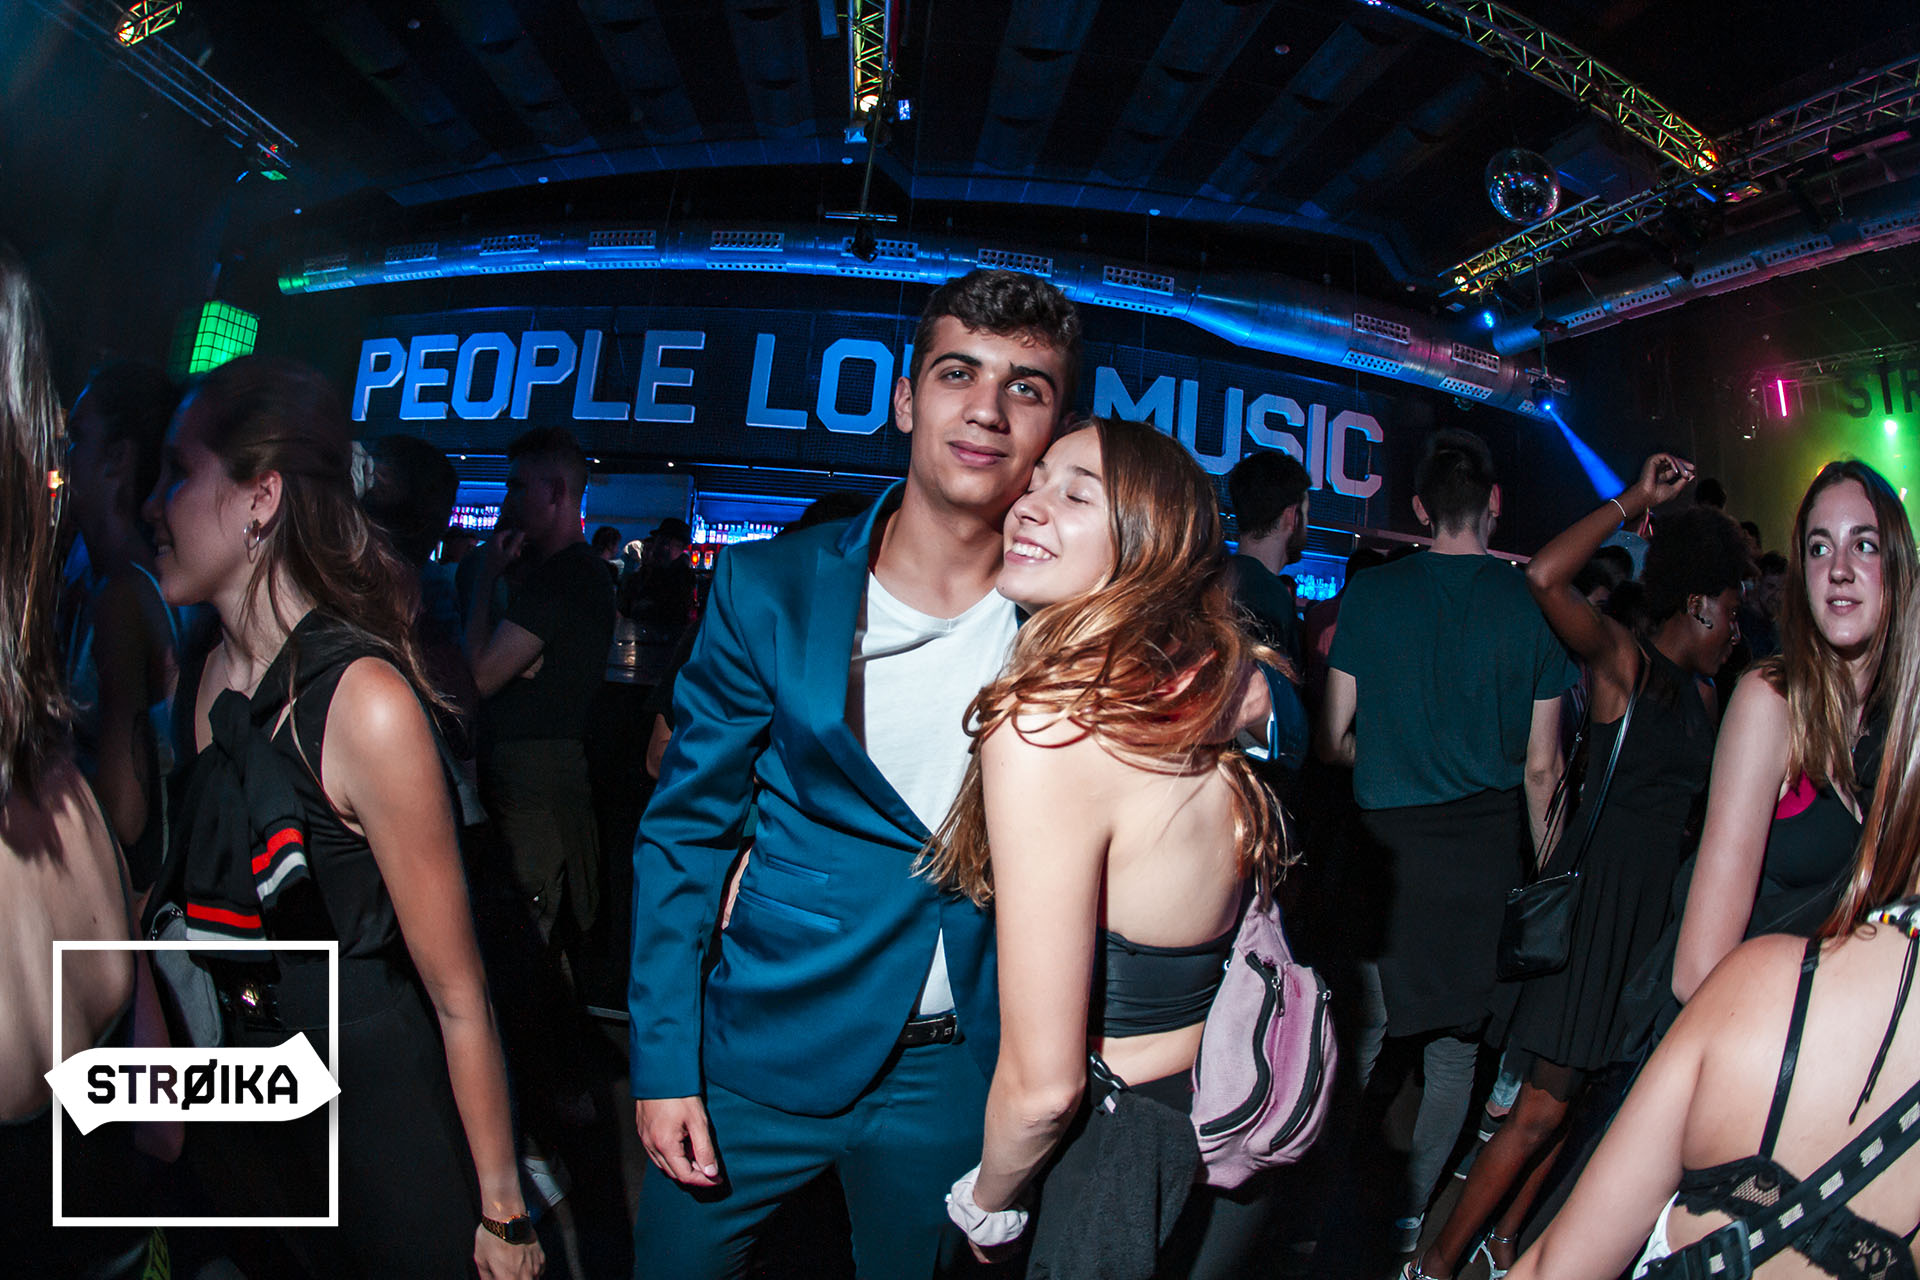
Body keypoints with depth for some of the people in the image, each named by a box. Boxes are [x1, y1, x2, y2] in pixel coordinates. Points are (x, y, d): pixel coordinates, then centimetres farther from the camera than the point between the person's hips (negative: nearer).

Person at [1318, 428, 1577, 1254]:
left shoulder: (1369, 594, -5)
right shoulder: (1532, 605, -2)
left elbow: (1334, 740, -2)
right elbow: (1540, 766, 1)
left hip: (1387, 843, -1)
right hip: (1486, 846, 1)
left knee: (1356, 1033, 10)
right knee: (1454, 1045, 13)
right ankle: (1410, 1215, 24)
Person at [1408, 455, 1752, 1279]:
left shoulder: (1701, 692, 15)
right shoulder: (1622, 659, -9)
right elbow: (1545, 578, -25)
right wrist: (1634, 502, -18)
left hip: (1655, 901, 8)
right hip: (1597, 893, -8)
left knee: (1575, 1095, 12)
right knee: (1545, 1105, -6)